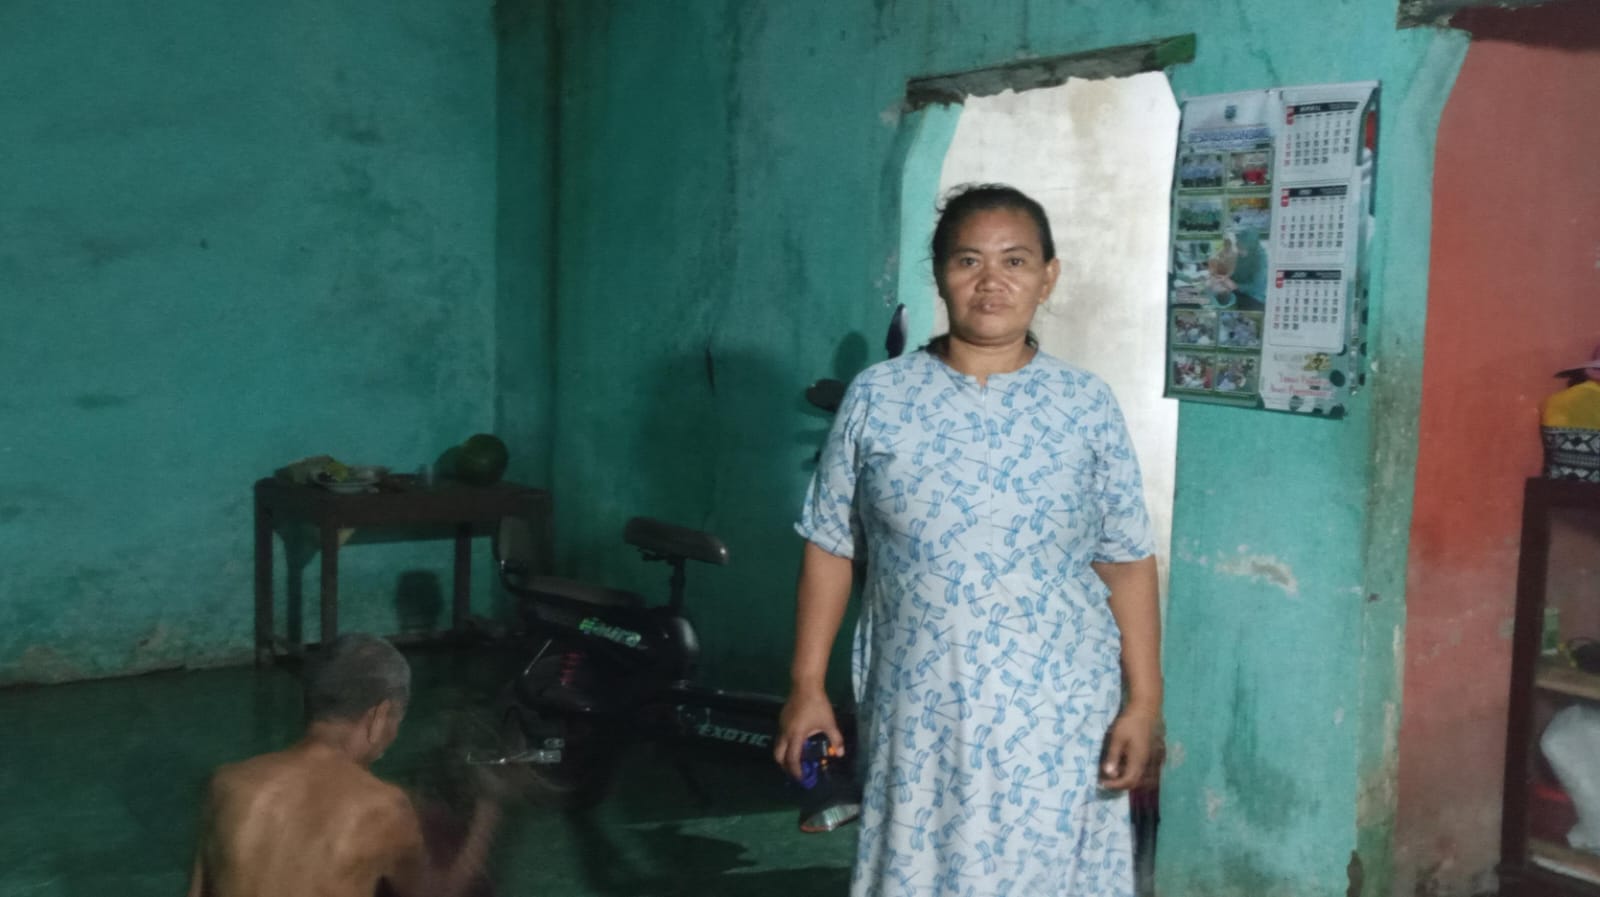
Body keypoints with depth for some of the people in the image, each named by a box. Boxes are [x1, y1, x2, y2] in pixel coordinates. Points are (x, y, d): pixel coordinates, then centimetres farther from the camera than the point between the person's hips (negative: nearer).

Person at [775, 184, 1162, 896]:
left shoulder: (1086, 405, -2)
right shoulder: (877, 397, -2)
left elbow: (1127, 563, 0)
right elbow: (830, 548, 3)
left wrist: (1143, 701, -4)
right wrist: (807, 687, 1)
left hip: (1055, 711, 0)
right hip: (917, 708, 0)